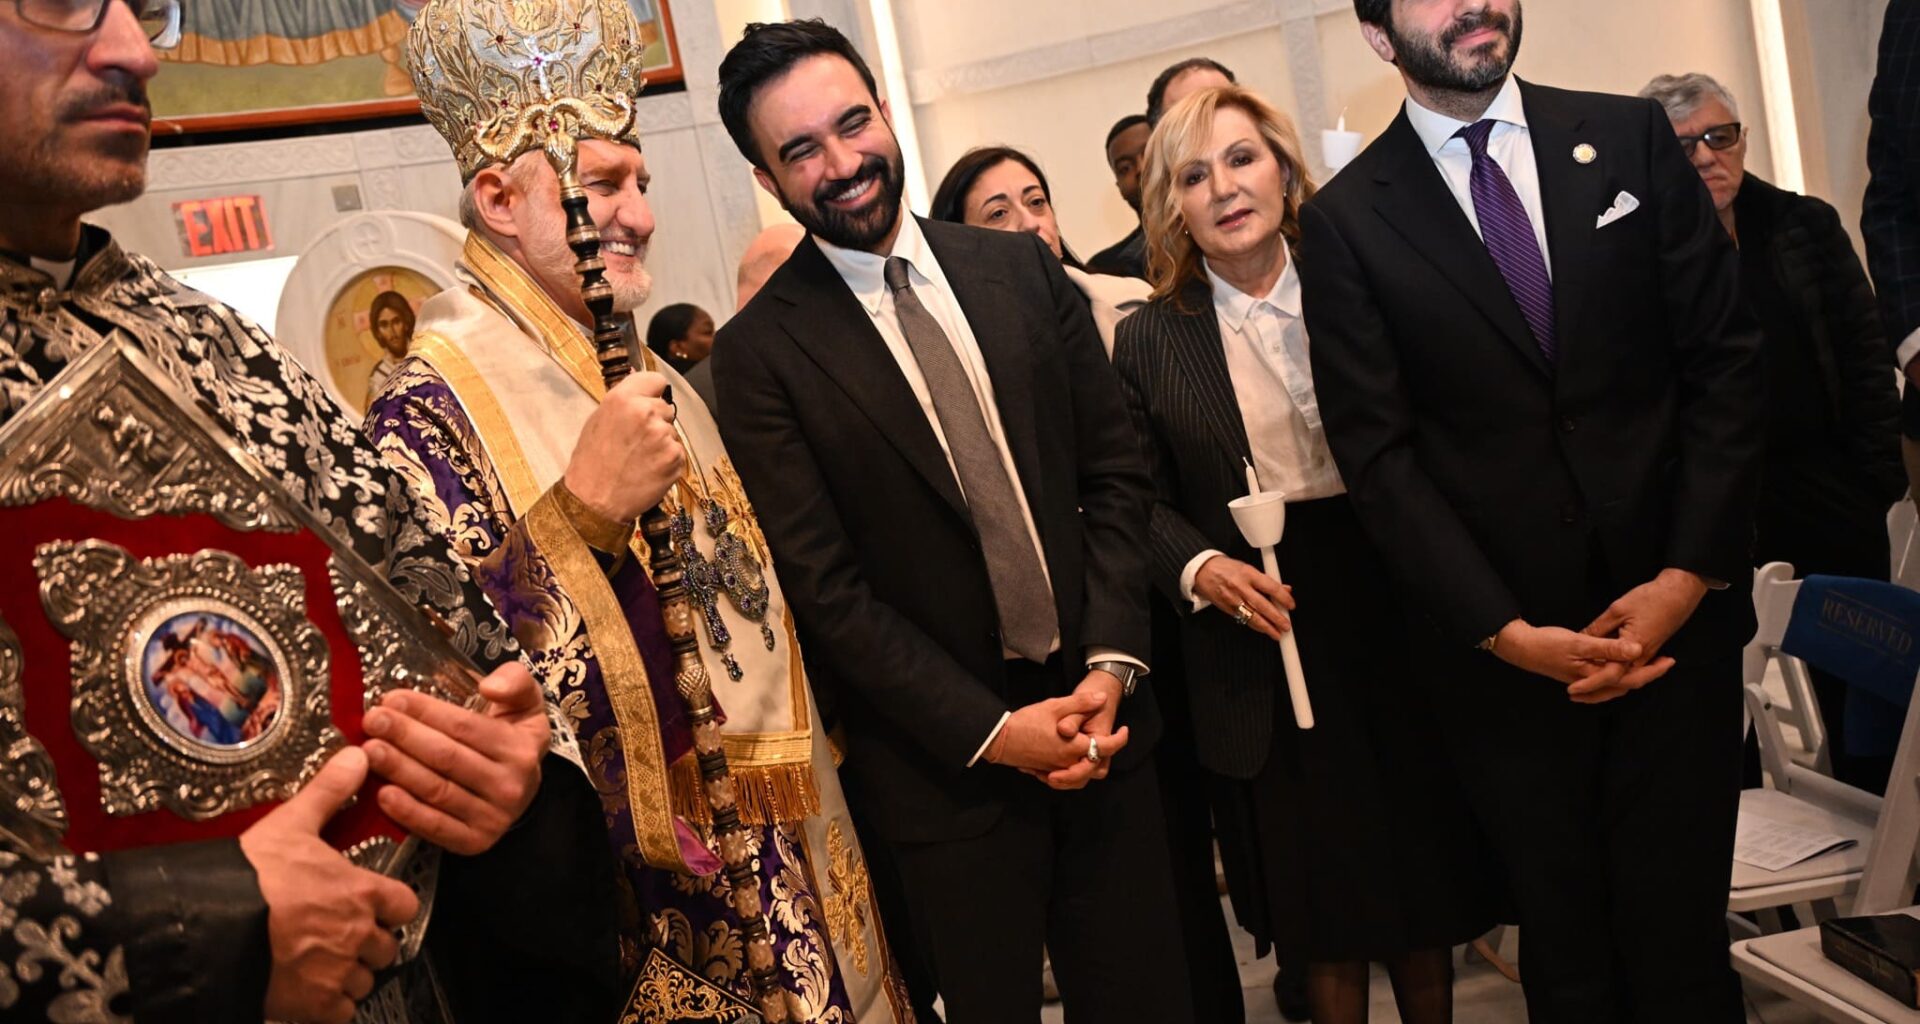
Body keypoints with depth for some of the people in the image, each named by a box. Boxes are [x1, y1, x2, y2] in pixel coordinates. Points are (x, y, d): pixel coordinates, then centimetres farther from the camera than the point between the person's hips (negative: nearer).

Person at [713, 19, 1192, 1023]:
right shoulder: (759, 351, -9)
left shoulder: (1023, 269, 2)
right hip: (946, 757, -3)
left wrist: (1112, 666, -7)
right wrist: (994, 732, -13)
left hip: (1099, 717, 4)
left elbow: (1114, 473, 4)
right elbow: (824, 587, -11)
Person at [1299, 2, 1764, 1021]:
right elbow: (1377, 454, -5)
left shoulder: (1631, 137, 5)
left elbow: (1725, 358, 3)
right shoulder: (1345, 221, -2)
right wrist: (1504, 631, -12)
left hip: (1674, 605, 2)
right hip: (1500, 642, -1)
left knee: (1682, 936, 7)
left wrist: (1689, 573, -6)